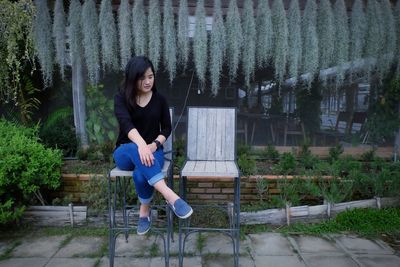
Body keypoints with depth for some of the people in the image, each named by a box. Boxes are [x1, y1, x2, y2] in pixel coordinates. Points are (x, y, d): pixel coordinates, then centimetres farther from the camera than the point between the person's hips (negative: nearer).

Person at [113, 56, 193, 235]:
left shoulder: (159, 99, 2)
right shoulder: (121, 98, -5)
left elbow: (167, 128, 5)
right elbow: (126, 123, -24)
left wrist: (154, 144, -17)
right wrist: (141, 144, -44)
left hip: (153, 149, 1)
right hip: (125, 152, 0)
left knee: (141, 175, -36)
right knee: (135, 149, -39)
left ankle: (144, 211, -8)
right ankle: (170, 196, -46)